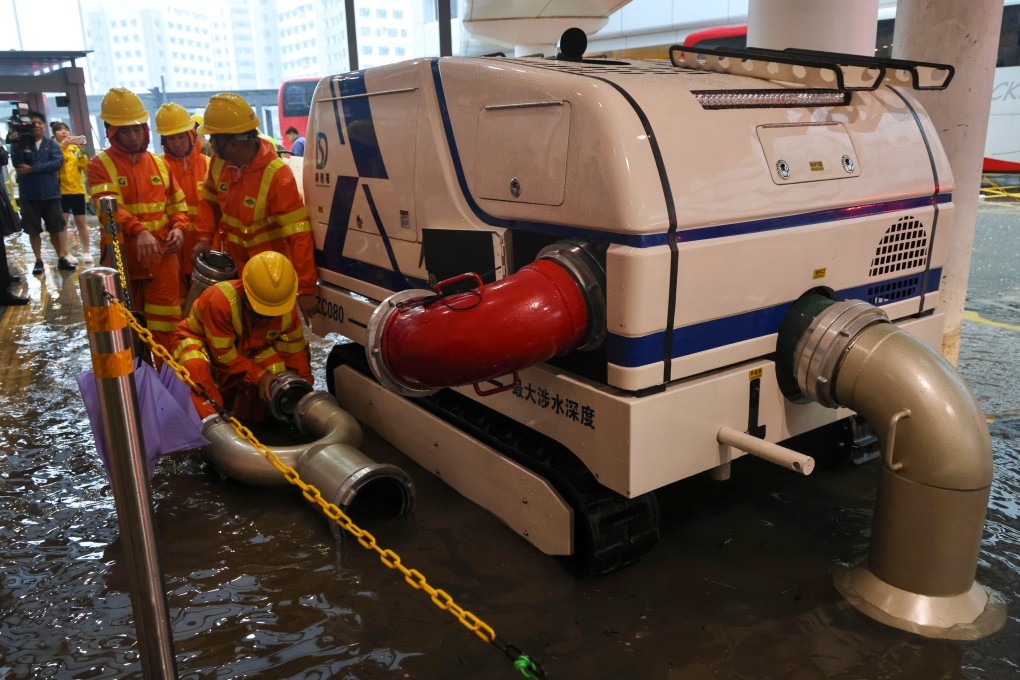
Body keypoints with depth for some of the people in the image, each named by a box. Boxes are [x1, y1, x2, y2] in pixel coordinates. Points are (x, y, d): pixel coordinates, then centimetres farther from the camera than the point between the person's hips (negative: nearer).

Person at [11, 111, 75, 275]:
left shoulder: (51, 144, 4)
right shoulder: (21, 144, 3)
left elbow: (57, 162, -12)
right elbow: (17, 163, -11)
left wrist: (32, 169, -16)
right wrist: (17, 144, -21)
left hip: (50, 192, 0)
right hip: (28, 194, 0)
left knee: (56, 227, 5)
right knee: (33, 229, 6)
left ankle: (62, 258, 12)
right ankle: (38, 261, 13)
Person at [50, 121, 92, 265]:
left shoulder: (75, 147, 9)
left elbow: (84, 165, 1)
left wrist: (81, 152, -15)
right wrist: (63, 145, -32)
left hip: (77, 189, 3)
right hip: (61, 190, -3)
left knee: (81, 222, 7)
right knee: (62, 222, -1)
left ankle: (86, 251, 15)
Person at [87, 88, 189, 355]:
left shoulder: (159, 164, 10)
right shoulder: (100, 165, -4)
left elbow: (177, 203, 15)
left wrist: (178, 227, -8)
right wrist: (139, 231, -38)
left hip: (161, 257, 2)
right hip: (122, 259, -2)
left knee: (165, 327, 2)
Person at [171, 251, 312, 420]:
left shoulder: (288, 312, -24)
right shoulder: (220, 300, -40)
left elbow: (295, 354, -11)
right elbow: (223, 354, -32)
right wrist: (258, 375, -38)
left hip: (245, 351, 5)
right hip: (200, 339, -5)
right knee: (196, 367, -39)